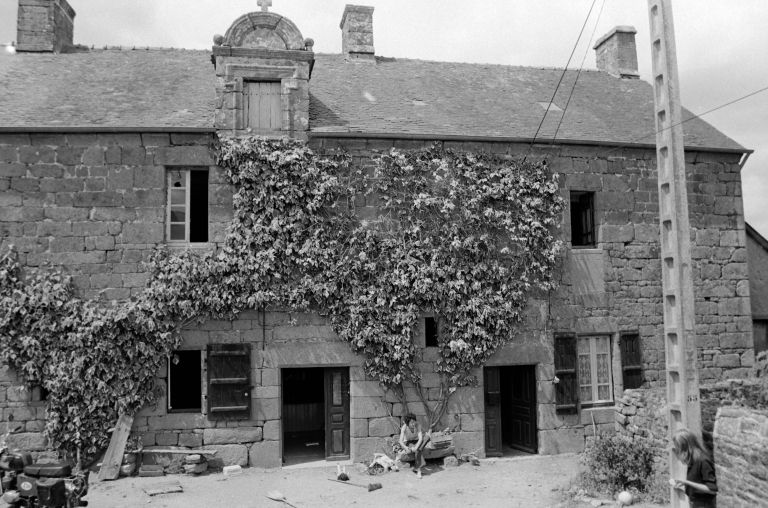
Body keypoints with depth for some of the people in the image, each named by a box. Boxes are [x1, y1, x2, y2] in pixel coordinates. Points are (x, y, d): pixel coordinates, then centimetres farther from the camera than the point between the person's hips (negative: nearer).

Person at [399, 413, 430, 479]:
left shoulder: (418, 426, -24)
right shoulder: (404, 428, -27)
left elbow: (420, 438, -31)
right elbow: (401, 441, -31)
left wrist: (416, 447, -48)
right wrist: (405, 447, -51)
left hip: (417, 442, 3)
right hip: (408, 443, -3)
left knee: (427, 437, -29)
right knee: (418, 450, -36)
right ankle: (419, 471, -29)